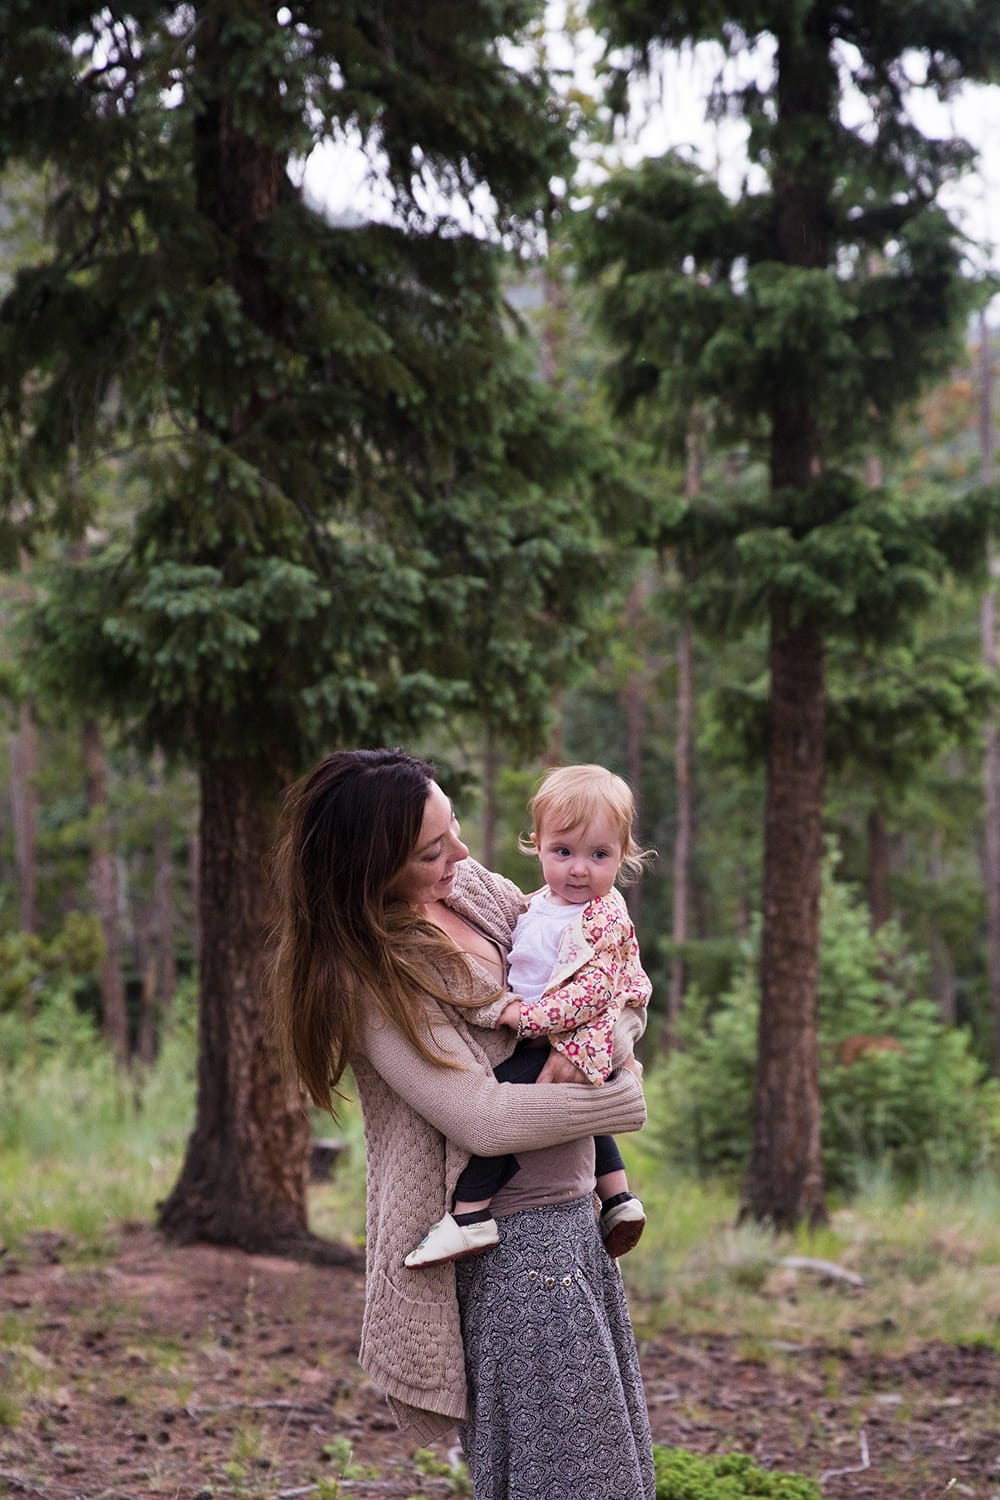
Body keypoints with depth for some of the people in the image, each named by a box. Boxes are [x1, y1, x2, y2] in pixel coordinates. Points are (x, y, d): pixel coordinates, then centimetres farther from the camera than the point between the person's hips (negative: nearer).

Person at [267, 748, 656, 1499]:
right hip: (509, 1241, -8)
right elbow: (485, 1119, -23)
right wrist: (622, 1097, -11)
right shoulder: (372, 978, -18)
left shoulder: (475, 890, 4)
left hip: (575, 1213, 8)